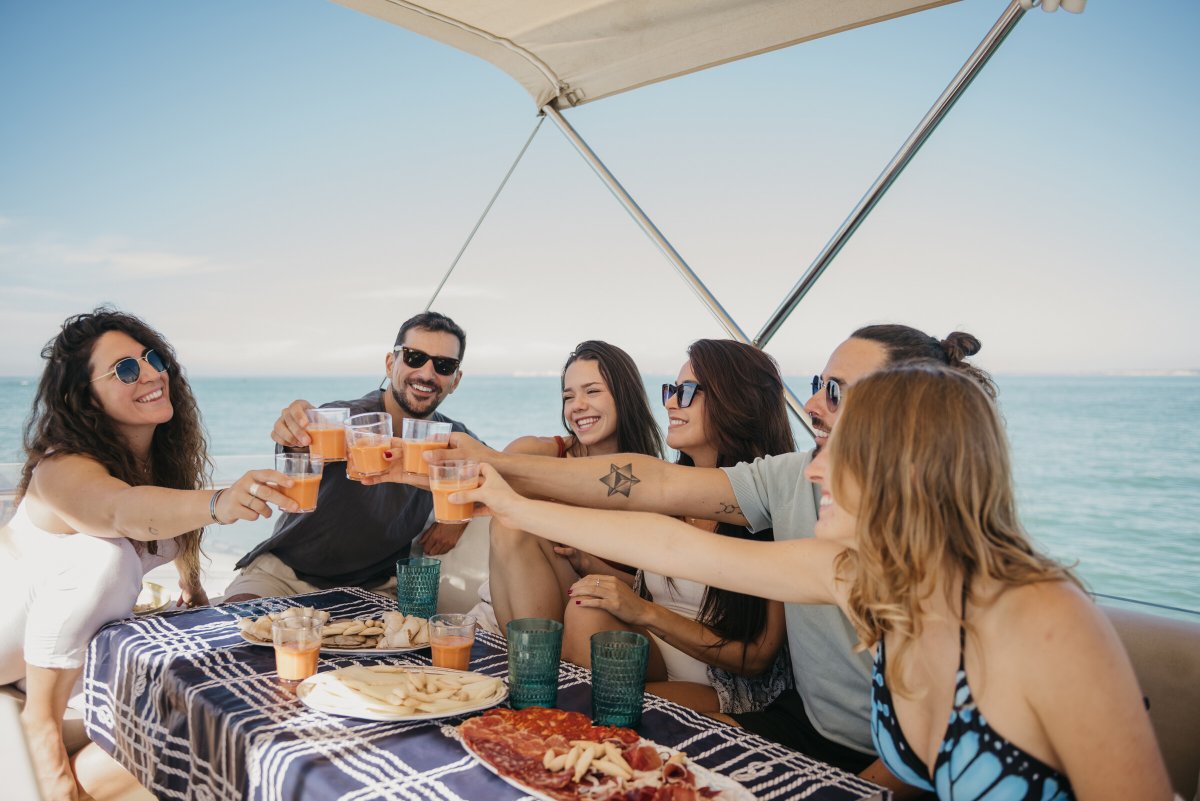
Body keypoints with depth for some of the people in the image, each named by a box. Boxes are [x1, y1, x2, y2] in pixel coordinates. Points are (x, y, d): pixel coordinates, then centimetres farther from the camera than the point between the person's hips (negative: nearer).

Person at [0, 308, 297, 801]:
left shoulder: (168, 455, -10)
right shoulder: (64, 470, -31)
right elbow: (123, 510, -54)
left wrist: (192, 584, -2)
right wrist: (220, 503, -72)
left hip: (85, 651, 6)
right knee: (101, 554, -34)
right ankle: (41, 720, -21)